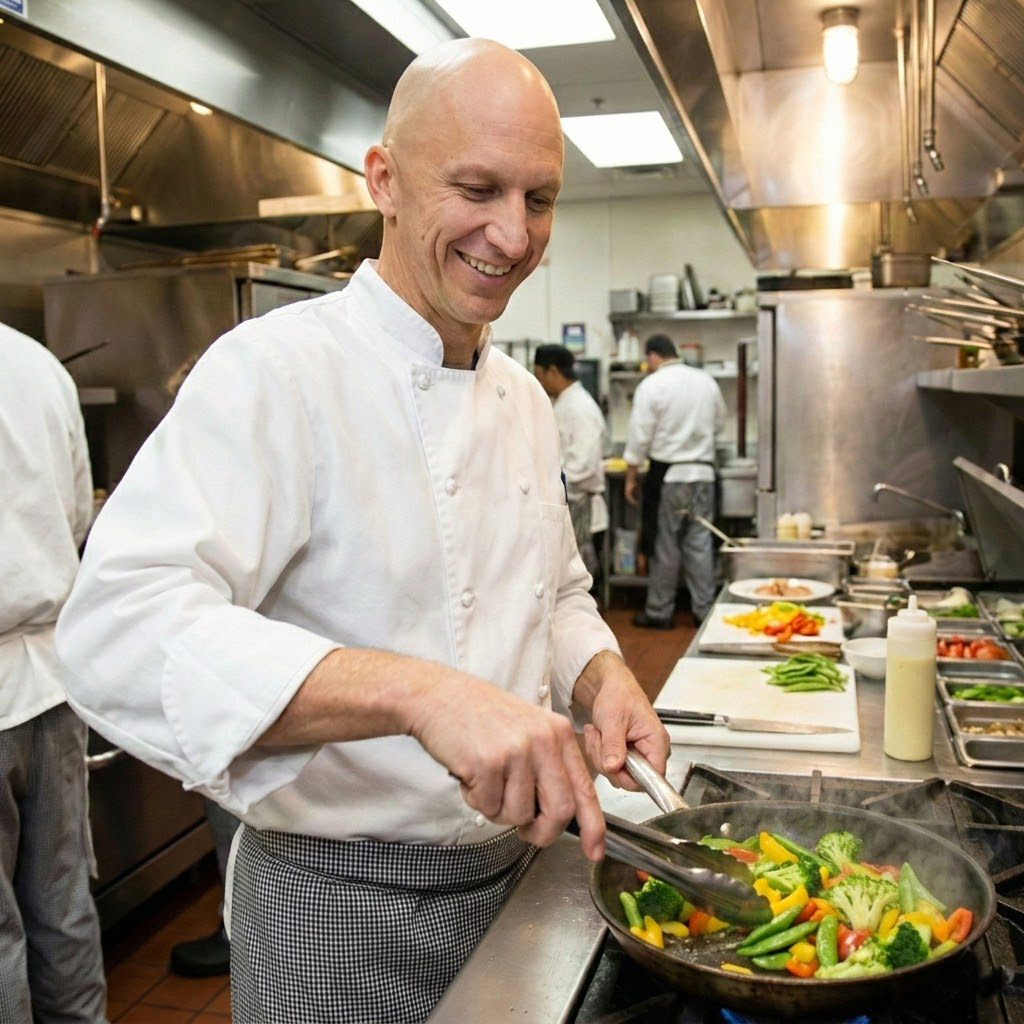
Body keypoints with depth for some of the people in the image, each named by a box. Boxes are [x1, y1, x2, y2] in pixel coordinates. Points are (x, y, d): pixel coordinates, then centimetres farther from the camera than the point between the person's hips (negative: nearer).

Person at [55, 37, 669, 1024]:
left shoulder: (523, 398, 5)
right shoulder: (276, 370, -19)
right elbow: (119, 627, -31)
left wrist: (603, 679, -6)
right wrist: (421, 693, -42)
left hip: (513, 866, 7)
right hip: (341, 908, -6)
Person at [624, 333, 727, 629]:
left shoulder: (651, 385, -9)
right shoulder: (706, 381, 6)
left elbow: (639, 436, -10)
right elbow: (719, 424, 18)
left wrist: (631, 477, -1)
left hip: (668, 474, -4)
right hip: (703, 472, 4)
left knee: (666, 546, 4)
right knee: (700, 543, 9)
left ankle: (659, 612, 14)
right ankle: (704, 610, 14)